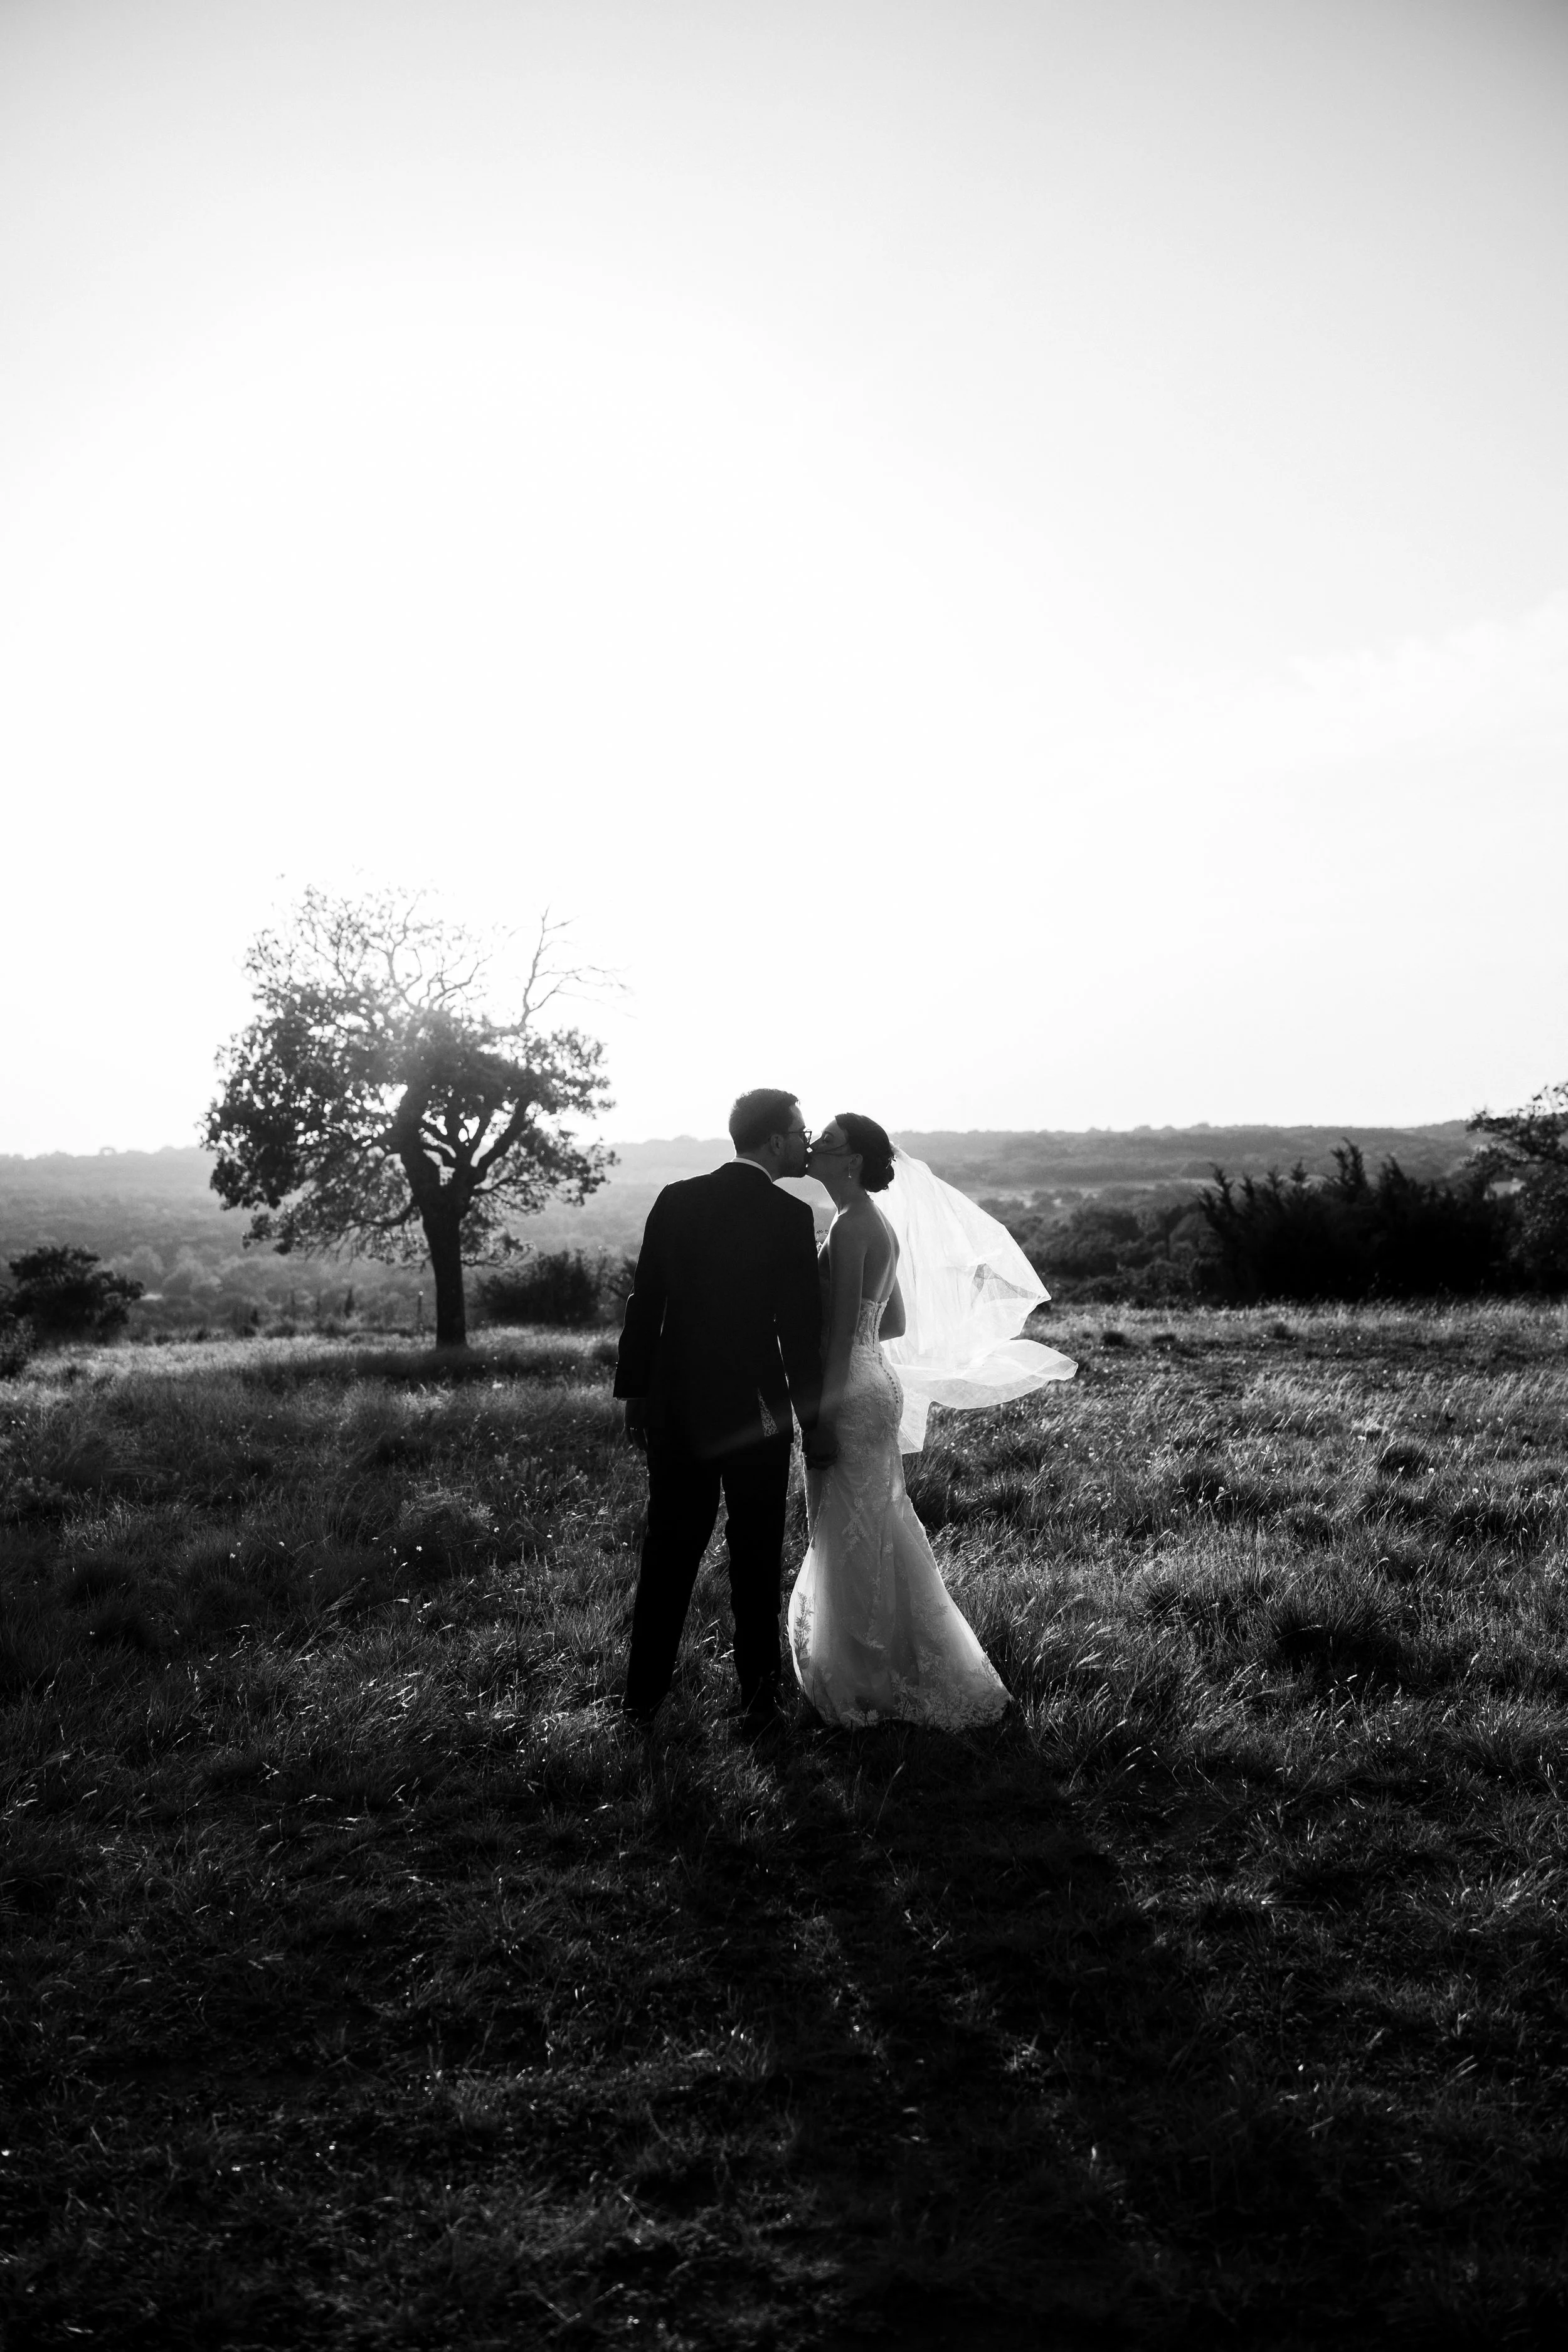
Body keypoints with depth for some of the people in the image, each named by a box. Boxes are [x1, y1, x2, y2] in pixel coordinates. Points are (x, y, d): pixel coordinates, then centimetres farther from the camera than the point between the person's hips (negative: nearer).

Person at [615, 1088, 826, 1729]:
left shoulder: (675, 1200, 0)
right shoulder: (789, 1217, -12)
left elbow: (644, 1303, 3)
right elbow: (800, 1330, -11)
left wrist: (634, 1392, 12)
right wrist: (814, 1419, -1)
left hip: (674, 1409, 4)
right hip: (755, 1412, -4)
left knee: (668, 1553, 12)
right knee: (756, 1558, 9)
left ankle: (643, 1696, 17)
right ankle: (757, 1695, 18)